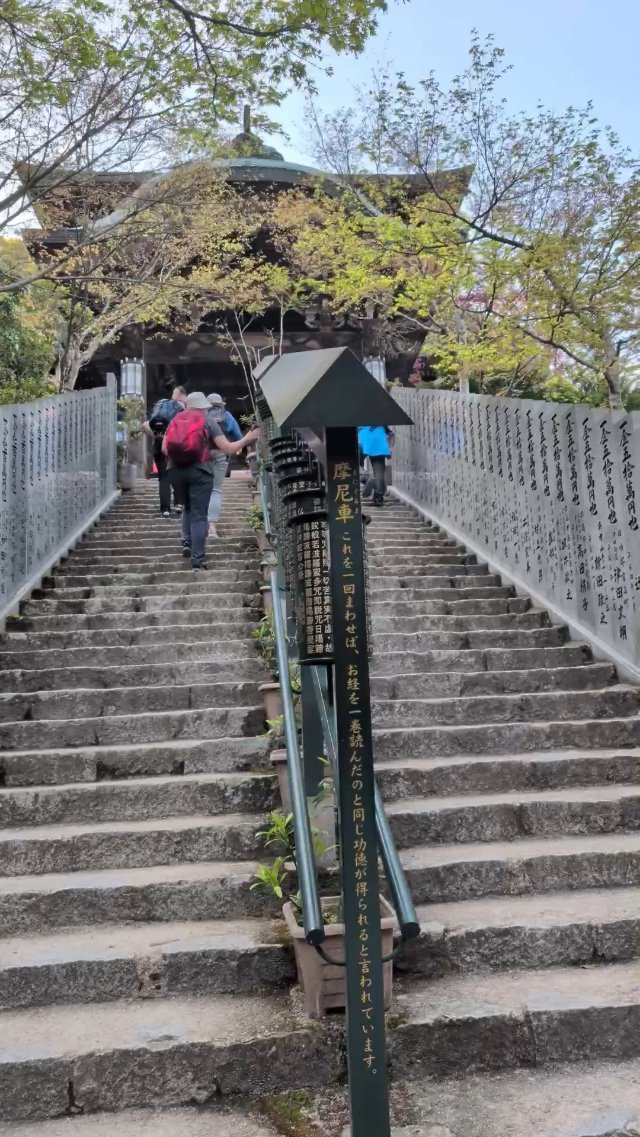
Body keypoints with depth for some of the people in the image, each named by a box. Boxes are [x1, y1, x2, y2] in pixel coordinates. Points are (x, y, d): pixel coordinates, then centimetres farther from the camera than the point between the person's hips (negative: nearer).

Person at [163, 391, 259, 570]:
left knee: (187, 507, 27)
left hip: (176, 470, 3)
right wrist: (247, 439, 13)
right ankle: (197, 559, -5)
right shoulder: (207, 421, 7)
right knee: (199, 515, 0)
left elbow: (164, 448, 7)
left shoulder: (175, 419, 16)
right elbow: (228, 448, 1)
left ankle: (187, 542, 15)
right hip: (199, 470, -3)